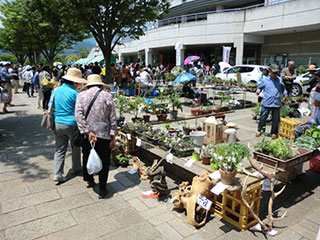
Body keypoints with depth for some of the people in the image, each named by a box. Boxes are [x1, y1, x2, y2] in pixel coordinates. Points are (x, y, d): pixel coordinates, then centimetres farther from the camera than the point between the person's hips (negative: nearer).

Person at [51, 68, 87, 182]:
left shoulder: (56, 90, 4)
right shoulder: (75, 93, -13)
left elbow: (52, 106, 12)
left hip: (57, 124, 5)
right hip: (71, 124, -5)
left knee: (59, 149, 10)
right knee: (76, 147, 17)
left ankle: (58, 174, 7)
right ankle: (76, 168, 32)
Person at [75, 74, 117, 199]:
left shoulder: (81, 95, 2)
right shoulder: (107, 96, -2)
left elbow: (78, 115, -11)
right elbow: (113, 118, -5)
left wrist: (88, 132, -12)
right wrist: (113, 137, 0)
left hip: (87, 135, 2)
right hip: (104, 135, -2)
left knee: (87, 157, 23)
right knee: (104, 162, 10)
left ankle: (89, 180, 42)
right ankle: (102, 190, 18)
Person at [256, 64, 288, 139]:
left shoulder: (279, 80, 9)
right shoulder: (265, 80, 3)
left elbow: (283, 88, 22)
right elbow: (260, 87, 14)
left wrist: (285, 94, 5)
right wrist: (258, 90, -8)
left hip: (276, 104, 2)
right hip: (266, 103, -2)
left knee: (276, 119, 7)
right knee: (263, 117, 4)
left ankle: (274, 133, 22)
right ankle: (259, 130, 23)